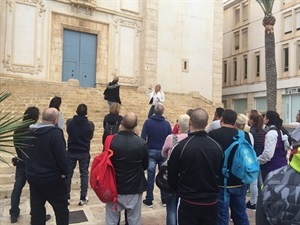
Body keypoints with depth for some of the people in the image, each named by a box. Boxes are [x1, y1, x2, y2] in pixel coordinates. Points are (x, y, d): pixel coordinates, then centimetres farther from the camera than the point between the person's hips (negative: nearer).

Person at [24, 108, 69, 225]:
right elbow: (61, 156, -19)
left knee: (36, 208, 17)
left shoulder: (30, 132, 3)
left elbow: (26, 154, 13)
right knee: (61, 208, 8)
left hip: (33, 177, 7)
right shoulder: (55, 133, -20)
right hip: (52, 178, -7)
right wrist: (64, 172, -4)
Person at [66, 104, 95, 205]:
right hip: (84, 152, -1)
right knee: (84, 174, 10)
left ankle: (66, 197, 22)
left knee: (68, 174, 13)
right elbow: (90, 137, 0)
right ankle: (83, 198, 13)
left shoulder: (69, 122, -10)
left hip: (71, 151, 1)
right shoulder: (90, 124, -14)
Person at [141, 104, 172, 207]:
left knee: (151, 177, 5)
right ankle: (164, 200, 21)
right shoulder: (167, 123, -2)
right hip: (163, 152, 1)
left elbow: (143, 138, -10)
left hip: (151, 152, -1)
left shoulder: (148, 122, -6)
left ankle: (149, 200, 13)